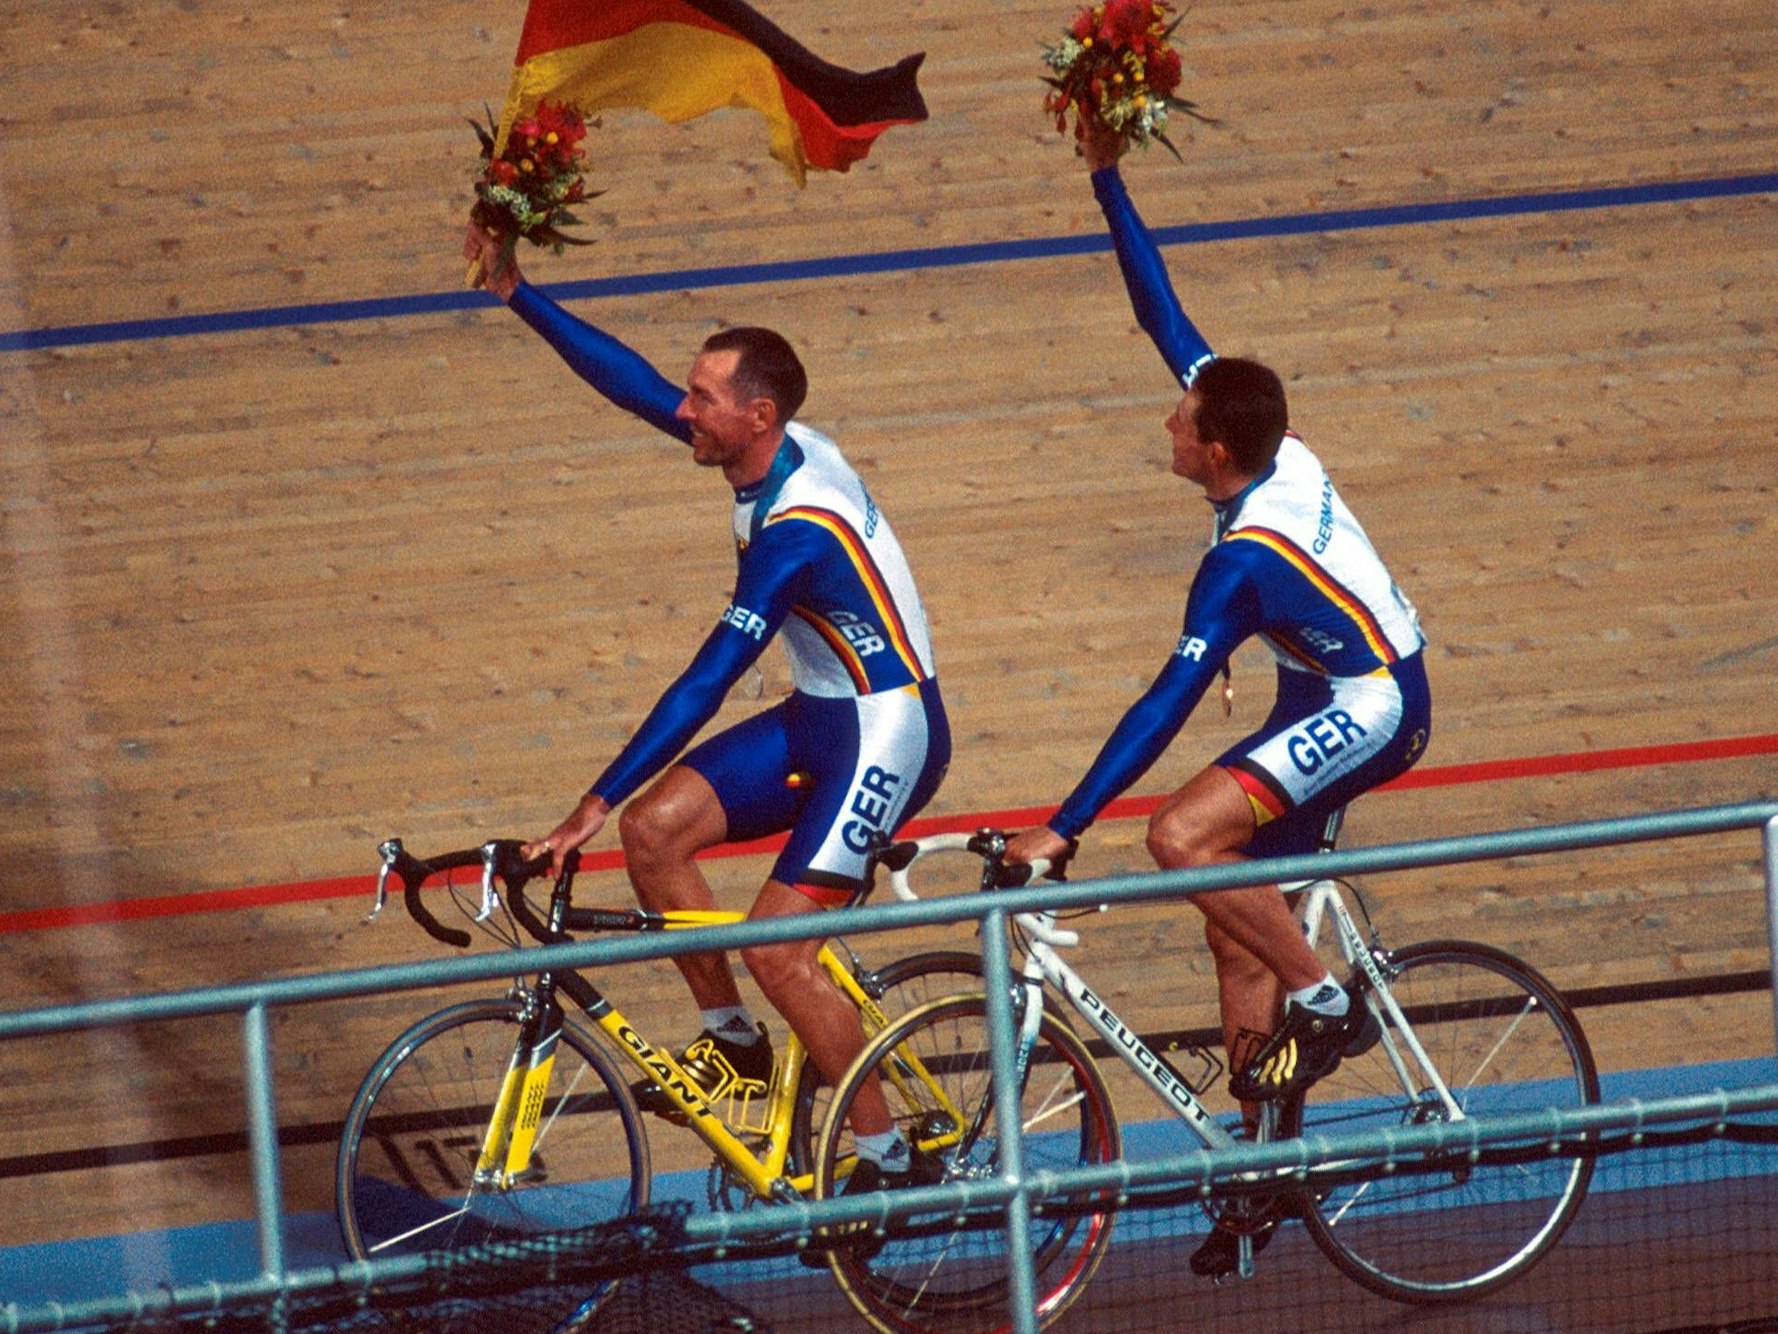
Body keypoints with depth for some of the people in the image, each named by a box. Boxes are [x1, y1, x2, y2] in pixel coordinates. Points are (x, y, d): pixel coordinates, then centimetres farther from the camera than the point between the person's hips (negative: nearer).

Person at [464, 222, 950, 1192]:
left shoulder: (797, 528, -29)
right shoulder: (770, 450, -3)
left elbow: (706, 683, -31)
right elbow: (629, 381, 5)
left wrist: (594, 803, -32)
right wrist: (514, 292, 0)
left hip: (888, 731, -9)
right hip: (820, 715, 9)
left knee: (775, 944, -17)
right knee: (655, 826, -4)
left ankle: (886, 1160, -3)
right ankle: (733, 1044, 11)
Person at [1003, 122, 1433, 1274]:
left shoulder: (1247, 557, -28)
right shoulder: (1273, 443, -7)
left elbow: (1168, 703, -31)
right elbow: (1164, 313, 1)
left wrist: (1064, 827, -31)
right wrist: (1110, 183, 2)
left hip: (1372, 708, -10)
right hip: (1335, 696, 10)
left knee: (1184, 836, -28)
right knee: (1239, 927, 6)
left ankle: (1326, 1003, -12)